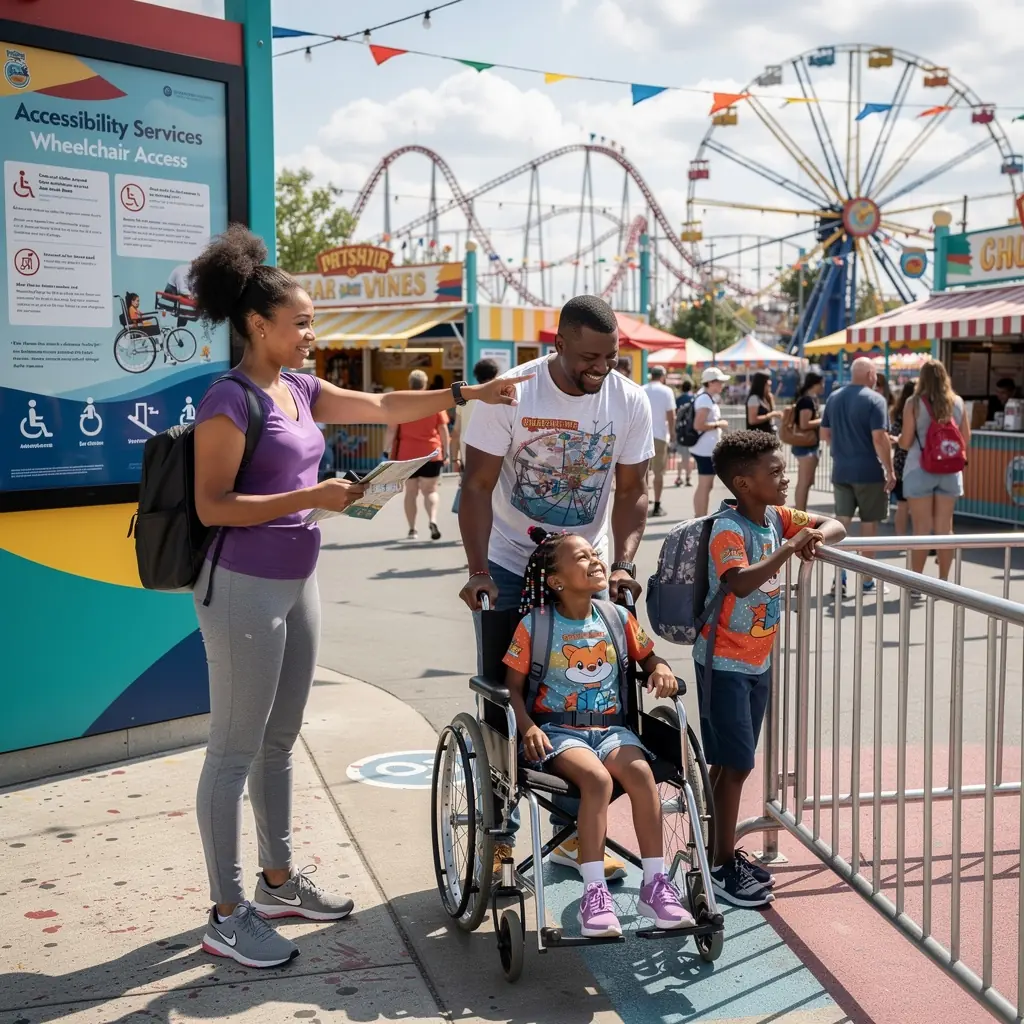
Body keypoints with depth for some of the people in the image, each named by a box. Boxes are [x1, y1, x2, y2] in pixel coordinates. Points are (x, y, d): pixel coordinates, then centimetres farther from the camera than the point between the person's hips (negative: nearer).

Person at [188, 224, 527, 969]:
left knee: (280, 739, 17)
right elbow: (212, 506, -18)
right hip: (245, 588, -9)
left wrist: (468, 394, 11)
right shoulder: (230, 400, -15)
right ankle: (227, 915, 10)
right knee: (236, 748, 0)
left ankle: (279, 882, 31)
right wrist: (311, 498, -22)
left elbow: (381, 407, 15)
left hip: (297, 582, 9)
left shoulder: (299, 389, 9)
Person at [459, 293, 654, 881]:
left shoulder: (630, 402, -8)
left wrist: (622, 563, -18)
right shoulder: (512, 393, -16)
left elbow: (632, 491, -3)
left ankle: (574, 834, 20)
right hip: (511, 567, -3)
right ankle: (498, 837, 12)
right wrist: (478, 571, -26)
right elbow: (478, 485, -16)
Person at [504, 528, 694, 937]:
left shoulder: (617, 617, 7)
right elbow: (513, 686, -2)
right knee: (596, 777, -34)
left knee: (639, 771, -28)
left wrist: (661, 670, -5)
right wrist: (527, 727, -19)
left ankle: (654, 885, -19)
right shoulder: (535, 624, -3)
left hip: (610, 726, 3)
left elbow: (648, 657, 19)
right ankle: (594, 892, -28)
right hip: (556, 729, -3)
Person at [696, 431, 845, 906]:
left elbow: (834, 526, 7)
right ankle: (721, 866, 7)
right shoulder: (727, 531, -21)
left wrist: (815, 537, -14)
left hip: (758, 661, 8)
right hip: (724, 662, -7)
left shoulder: (777, 517, 1)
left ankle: (723, 853, 27)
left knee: (730, 763, 15)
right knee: (735, 764, -4)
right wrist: (790, 547, -35)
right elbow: (741, 583, -39)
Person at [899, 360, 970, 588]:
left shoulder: (914, 404, -7)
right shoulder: (958, 403, 2)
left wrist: (897, 439, 14)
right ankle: (943, 582, 16)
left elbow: (905, 442, -8)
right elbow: (966, 439, 7)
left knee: (922, 529, 2)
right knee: (944, 528, 9)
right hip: (949, 471, 3)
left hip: (920, 470, -3)